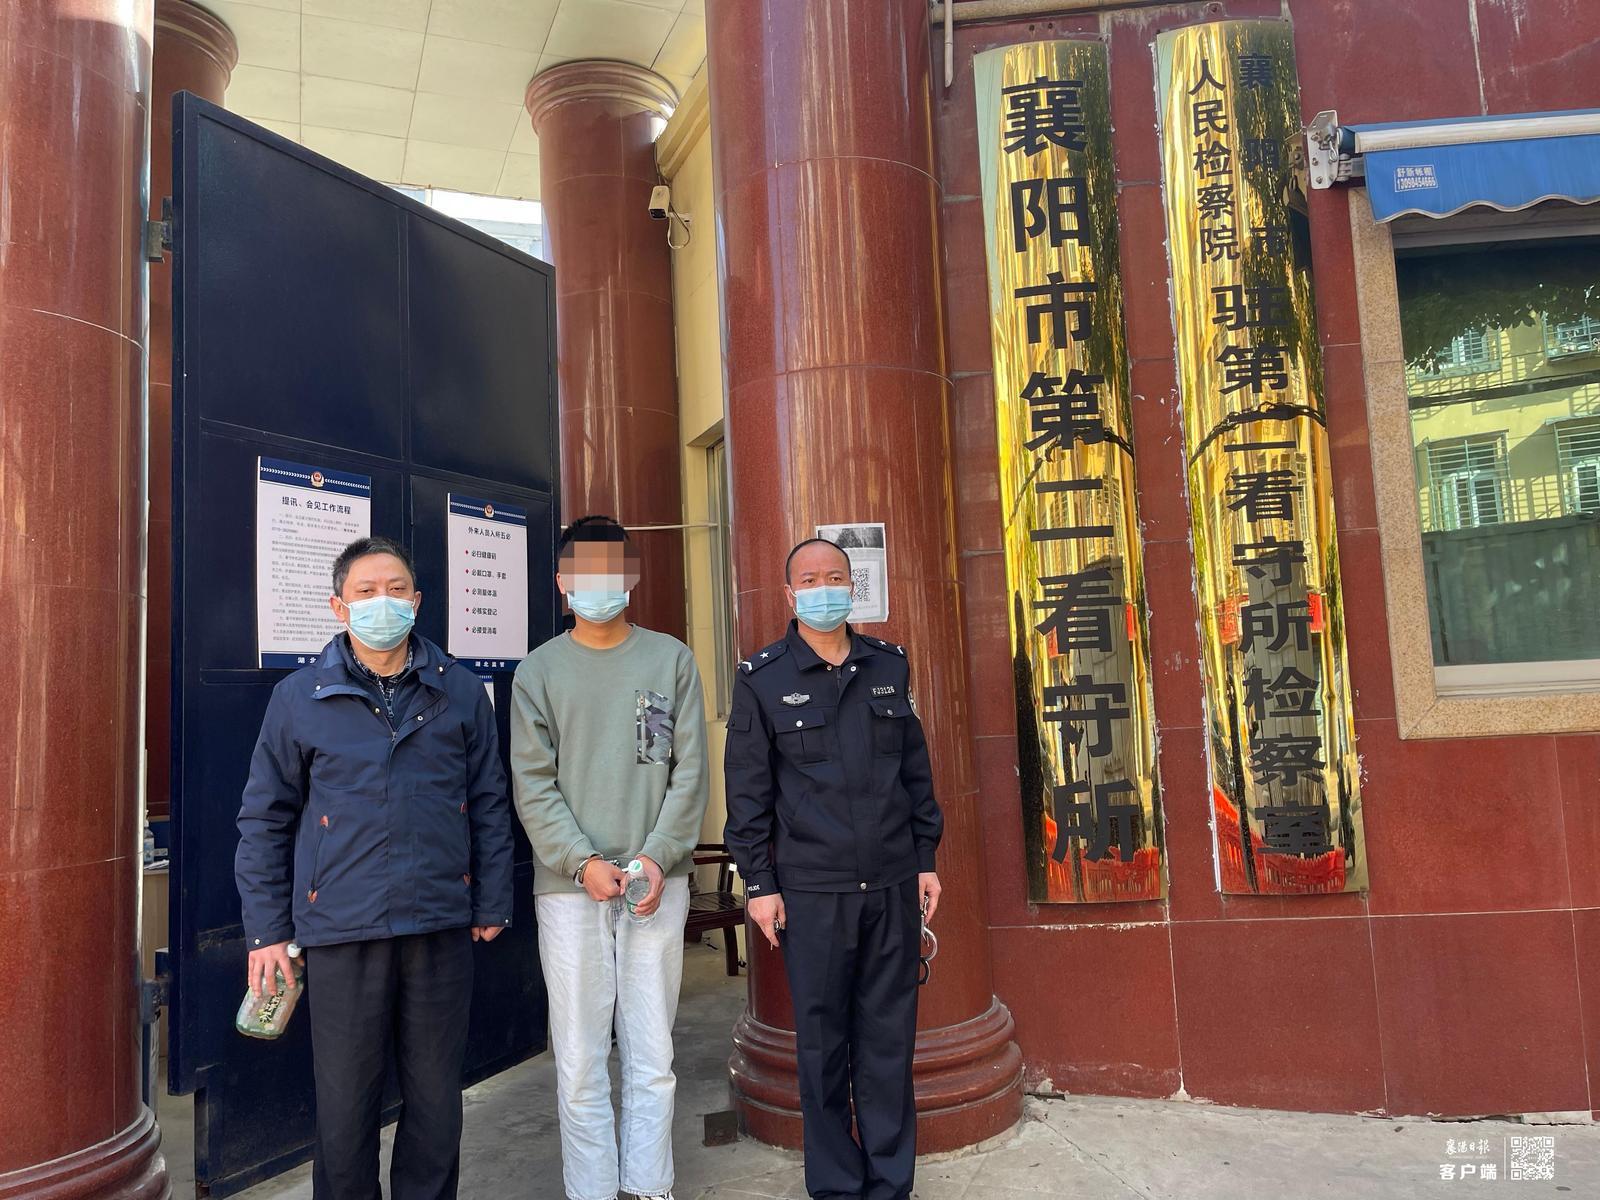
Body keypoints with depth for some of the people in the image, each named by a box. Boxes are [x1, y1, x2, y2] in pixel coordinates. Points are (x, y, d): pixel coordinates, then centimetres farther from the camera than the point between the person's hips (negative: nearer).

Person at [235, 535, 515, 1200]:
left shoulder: (460, 691, 3)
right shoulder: (299, 697, 0)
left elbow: (489, 804, 7)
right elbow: (264, 819, 4)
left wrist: (492, 905, 7)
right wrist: (266, 930, 2)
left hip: (442, 923, 1)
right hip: (342, 928, -1)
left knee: (437, 1097, 14)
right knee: (345, 1103, 10)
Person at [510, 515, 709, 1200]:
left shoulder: (671, 659, 7)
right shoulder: (539, 671, 5)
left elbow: (690, 771, 2)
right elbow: (533, 784, 0)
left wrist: (657, 859, -8)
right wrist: (582, 862, -12)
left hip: (657, 882, 1)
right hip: (569, 887, 0)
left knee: (653, 1057, 8)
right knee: (580, 1060, 4)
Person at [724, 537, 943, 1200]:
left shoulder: (888, 665, 9)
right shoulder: (761, 678, -1)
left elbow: (916, 768, 13)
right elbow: (747, 790, 0)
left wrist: (926, 859, 11)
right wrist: (758, 883, -2)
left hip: (893, 884, 3)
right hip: (811, 890, -2)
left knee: (889, 1039, 10)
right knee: (823, 1043, 7)